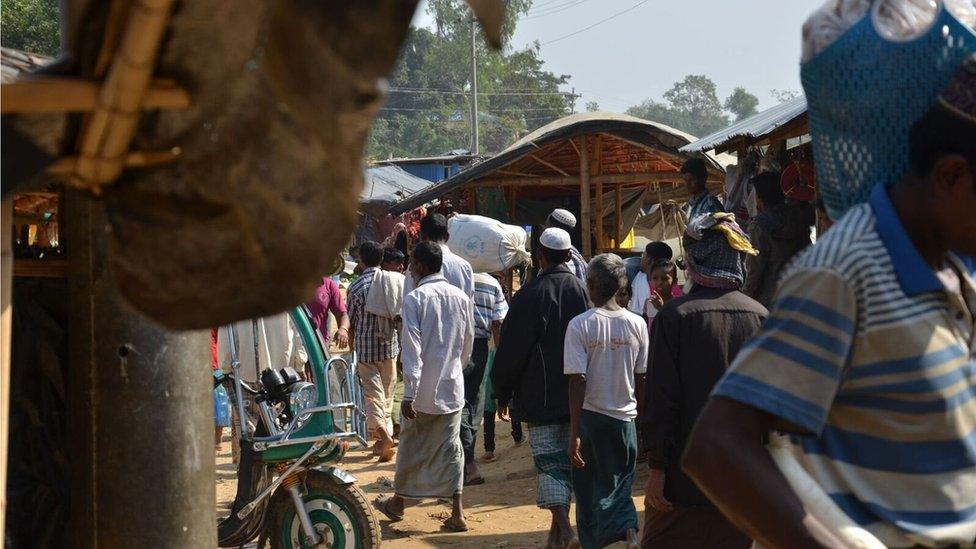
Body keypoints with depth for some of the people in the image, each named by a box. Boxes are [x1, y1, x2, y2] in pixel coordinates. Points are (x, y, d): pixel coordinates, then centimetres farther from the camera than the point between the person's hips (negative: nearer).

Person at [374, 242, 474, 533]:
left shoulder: (415, 298, -13)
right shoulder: (460, 297, 2)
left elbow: (412, 348, -17)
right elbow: (468, 342, 11)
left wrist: (409, 393, -16)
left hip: (423, 389, -4)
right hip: (452, 388, 4)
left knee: (411, 446, 11)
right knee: (451, 446, 7)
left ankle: (398, 503, 28)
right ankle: (457, 512, 2)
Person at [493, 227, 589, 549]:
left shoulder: (530, 295, -12)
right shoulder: (583, 291, 3)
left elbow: (512, 351, -10)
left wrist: (503, 394, 1)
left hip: (541, 398, -5)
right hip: (577, 399, 5)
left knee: (549, 462, -3)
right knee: (567, 459, 15)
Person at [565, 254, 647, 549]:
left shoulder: (580, 325, -11)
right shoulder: (637, 324, -1)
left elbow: (578, 381, -14)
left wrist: (574, 433, -12)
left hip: (591, 415, -3)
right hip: (625, 416, 3)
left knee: (588, 488, 9)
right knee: (619, 483, 14)